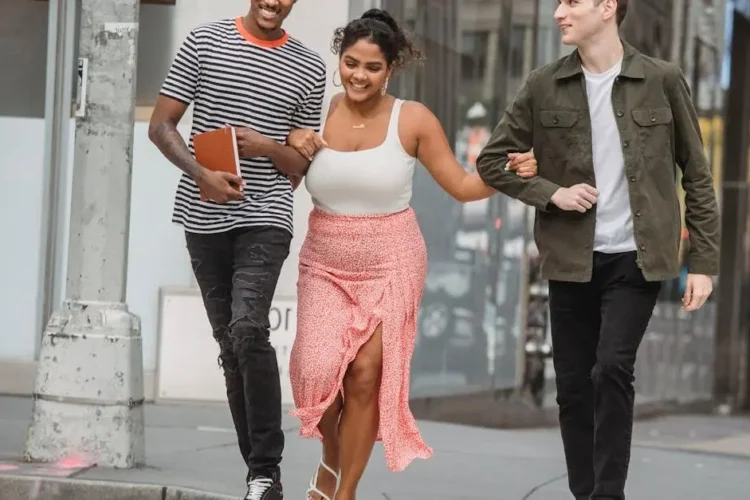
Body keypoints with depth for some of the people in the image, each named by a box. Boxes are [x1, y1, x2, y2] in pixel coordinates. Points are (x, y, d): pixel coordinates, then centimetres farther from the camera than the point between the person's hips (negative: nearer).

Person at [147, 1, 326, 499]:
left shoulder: (310, 67, 5)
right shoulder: (206, 41, 4)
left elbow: (304, 164, 11)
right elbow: (161, 125, 2)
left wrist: (267, 146, -11)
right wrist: (202, 174, -14)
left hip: (266, 218, -2)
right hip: (205, 218, 2)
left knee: (247, 328, -21)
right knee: (230, 345, 7)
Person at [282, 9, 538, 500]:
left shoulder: (413, 119, -7)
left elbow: (461, 185, 0)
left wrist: (507, 174, -17)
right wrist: (293, 148, -13)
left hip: (390, 265, -1)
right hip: (325, 265, 1)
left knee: (366, 376, -3)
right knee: (317, 369, -13)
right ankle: (331, 457, 19)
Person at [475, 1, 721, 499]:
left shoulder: (663, 81, -2)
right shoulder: (544, 87, 1)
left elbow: (697, 175, 2)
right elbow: (492, 160, 9)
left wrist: (704, 261, -2)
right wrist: (551, 192, -7)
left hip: (636, 259, -2)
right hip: (572, 261, 3)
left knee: (612, 369, -16)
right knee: (573, 385, 6)